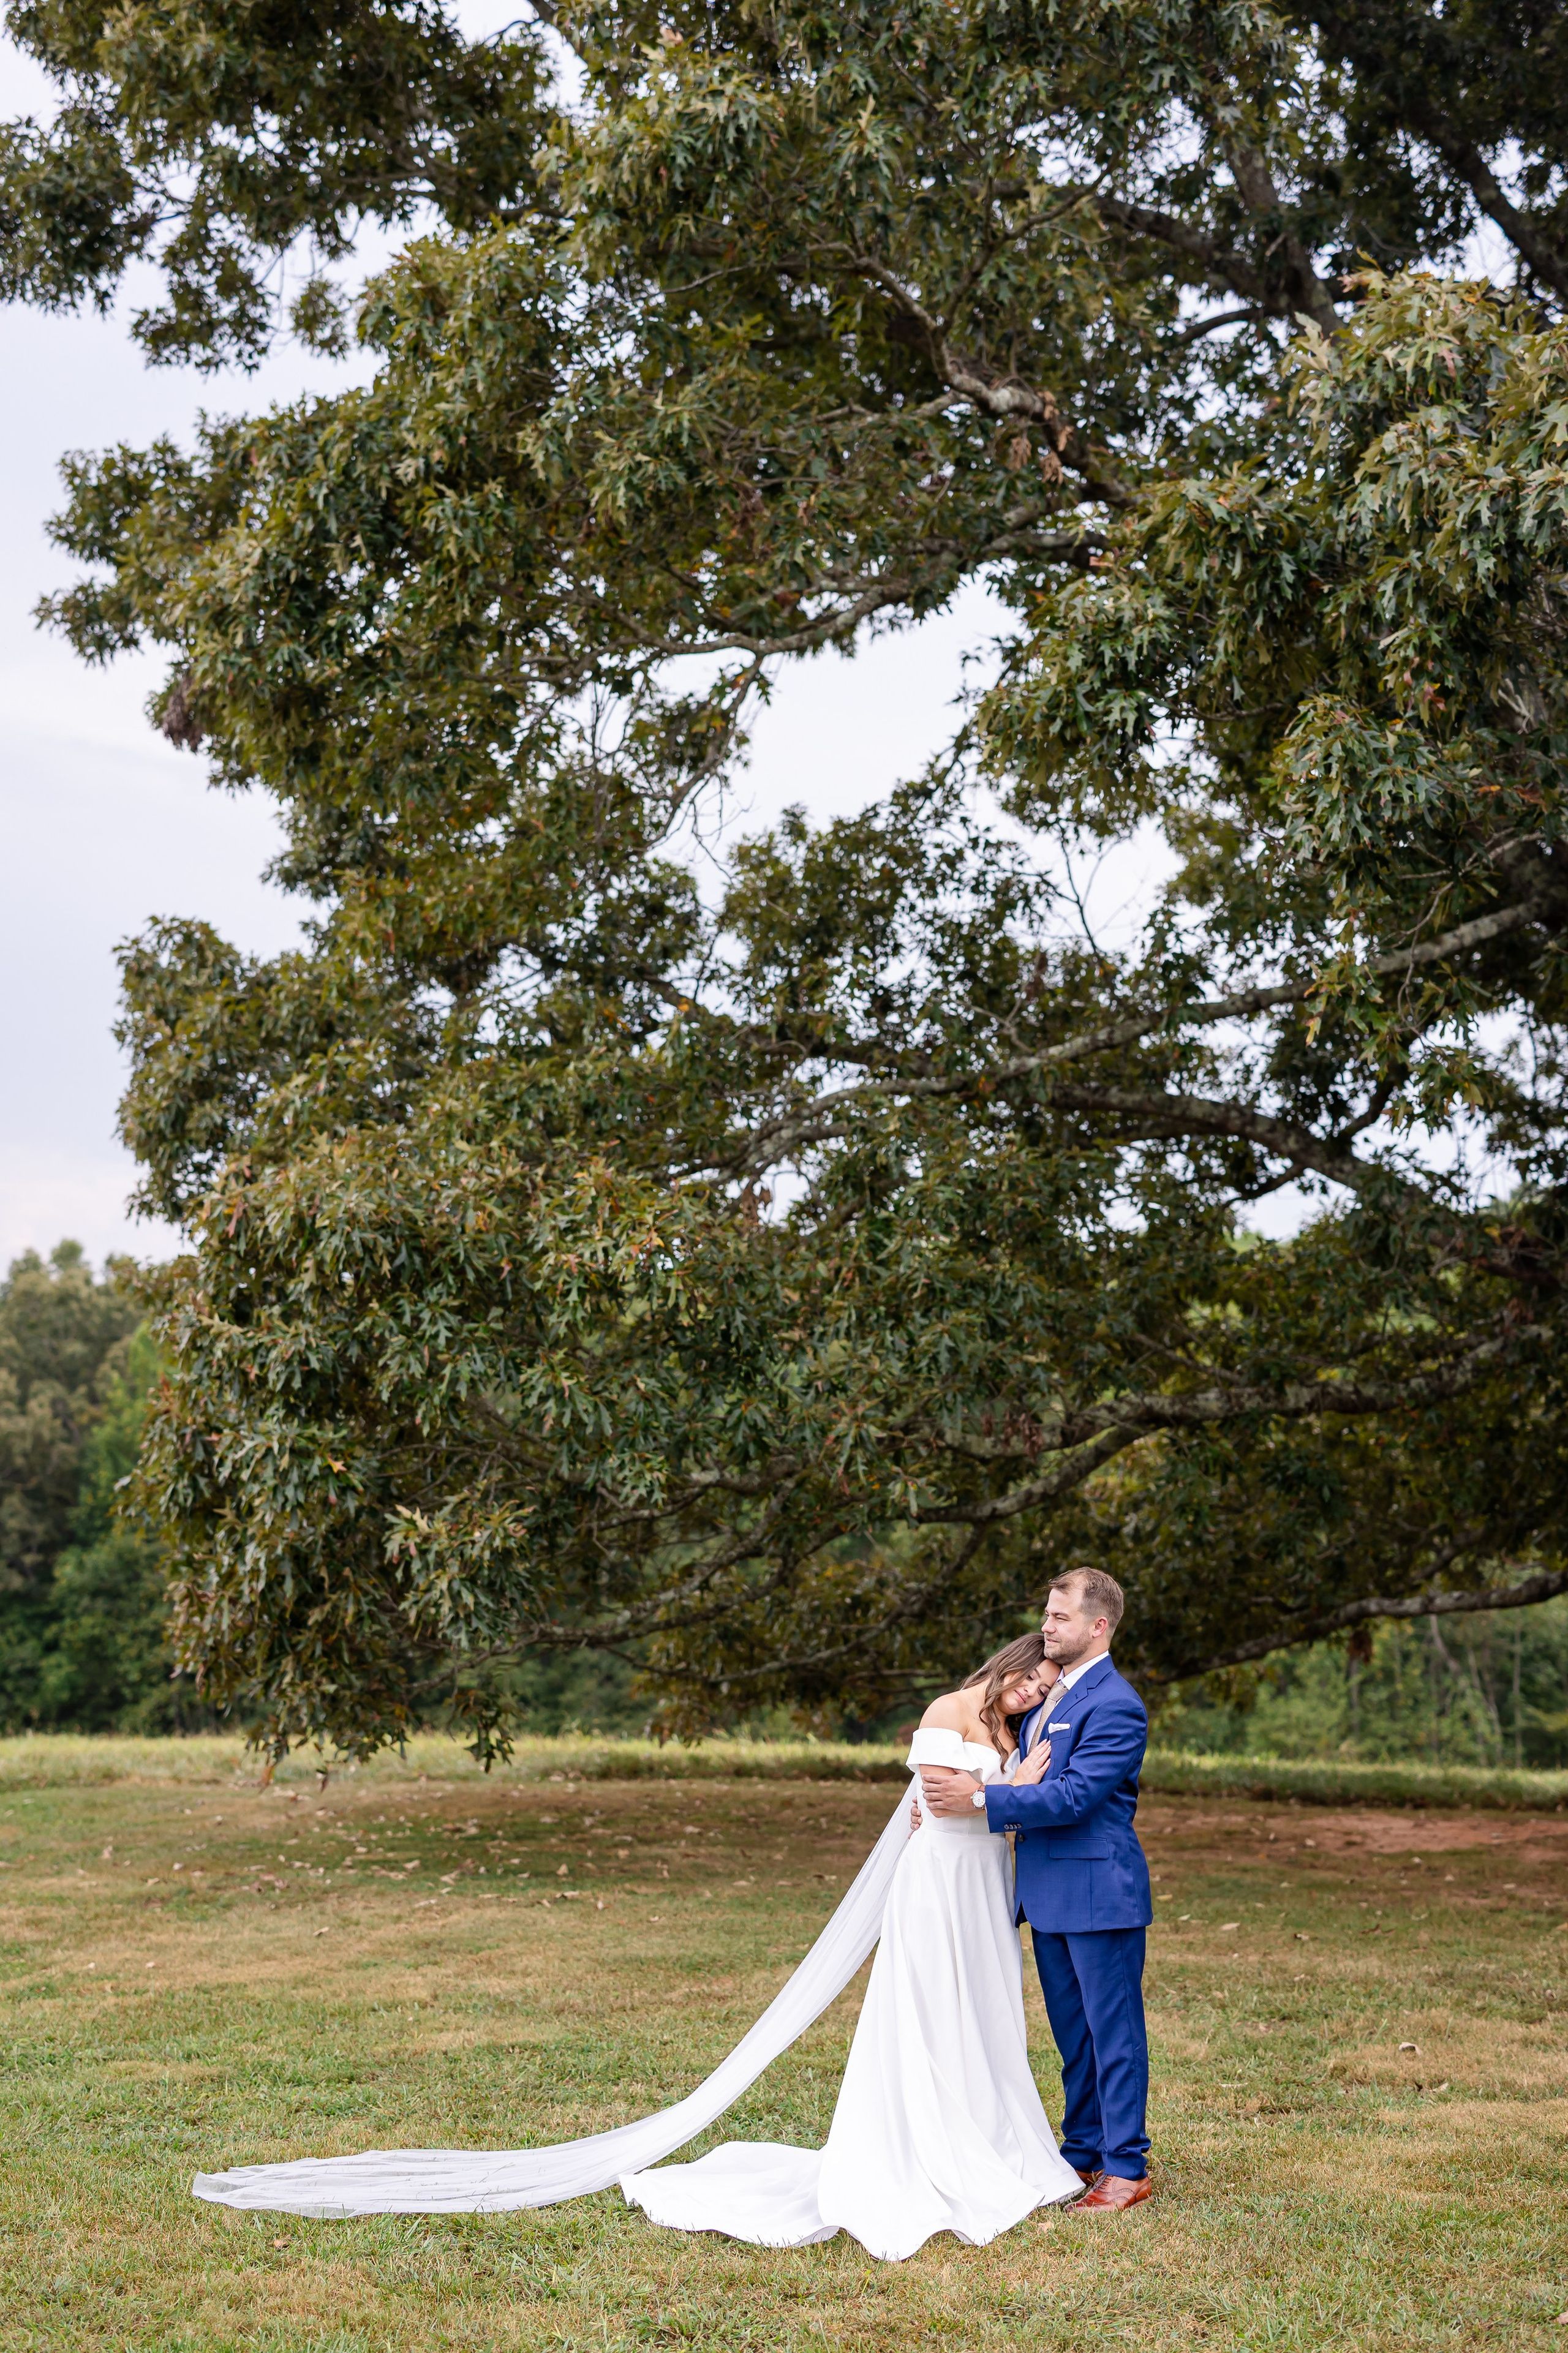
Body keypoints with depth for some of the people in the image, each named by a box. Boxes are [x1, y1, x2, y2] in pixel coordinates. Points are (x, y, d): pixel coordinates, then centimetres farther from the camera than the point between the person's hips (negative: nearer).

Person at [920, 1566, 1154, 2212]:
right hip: (1048, 1889, 9)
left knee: (1113, 2028, -1)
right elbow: (1028, 1777, 19)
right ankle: (1083, 2151, 28)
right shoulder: (1049, 1695, 14)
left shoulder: (1114, 1705, -17)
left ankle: (1126, 2169, 7)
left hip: (1098, 1890, -9)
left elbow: (1074, 1795, -23)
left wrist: (981, 1799, -23)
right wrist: (950, 1791, 3)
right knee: (1072, 2030, 17)